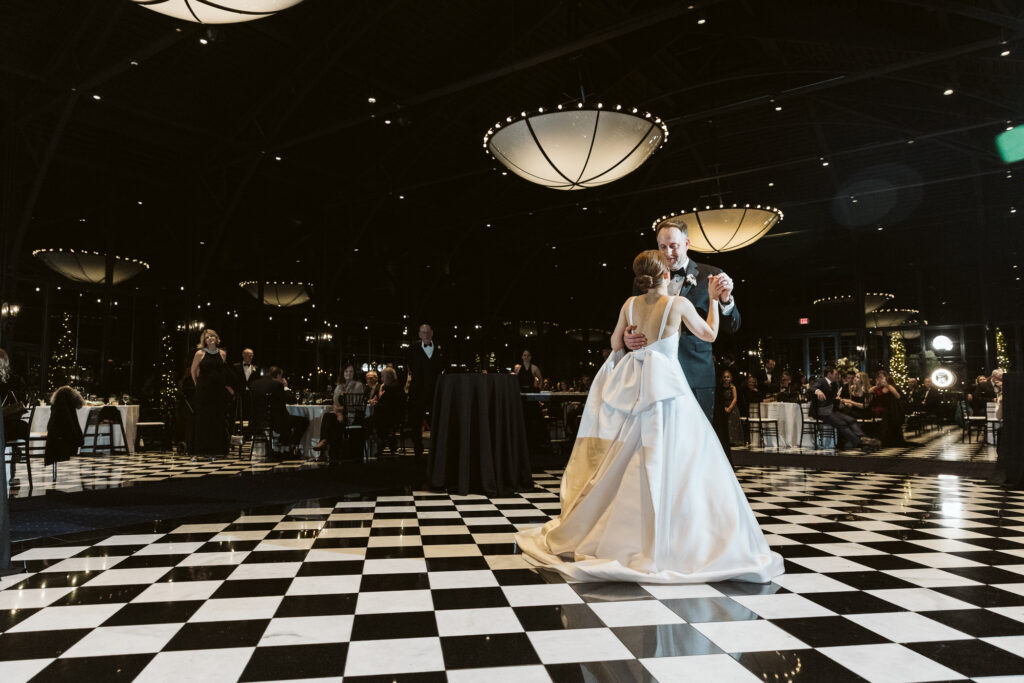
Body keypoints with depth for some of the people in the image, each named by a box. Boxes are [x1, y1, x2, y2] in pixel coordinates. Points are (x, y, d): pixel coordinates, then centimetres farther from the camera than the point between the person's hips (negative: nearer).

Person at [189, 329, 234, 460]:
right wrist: (198, 384, 10)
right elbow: (193, 371, 8)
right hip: (203, 390, -3)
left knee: (217, 420, 3)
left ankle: (213, 450, 11)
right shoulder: (200, 353, -2)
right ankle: (198, 451, 3)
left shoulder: (222, 353, 6)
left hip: (219, 390, 3)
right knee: (202, 419, -2)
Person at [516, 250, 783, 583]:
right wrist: (713, 299, 19)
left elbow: (615, 343, 17)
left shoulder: (630, 305, 6)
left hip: (634, 388, 5)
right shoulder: (678, 304, -5)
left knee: (624, 460, 14)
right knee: (670, 461, -2)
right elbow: (709, 334, 9)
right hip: (666, 386, -5)